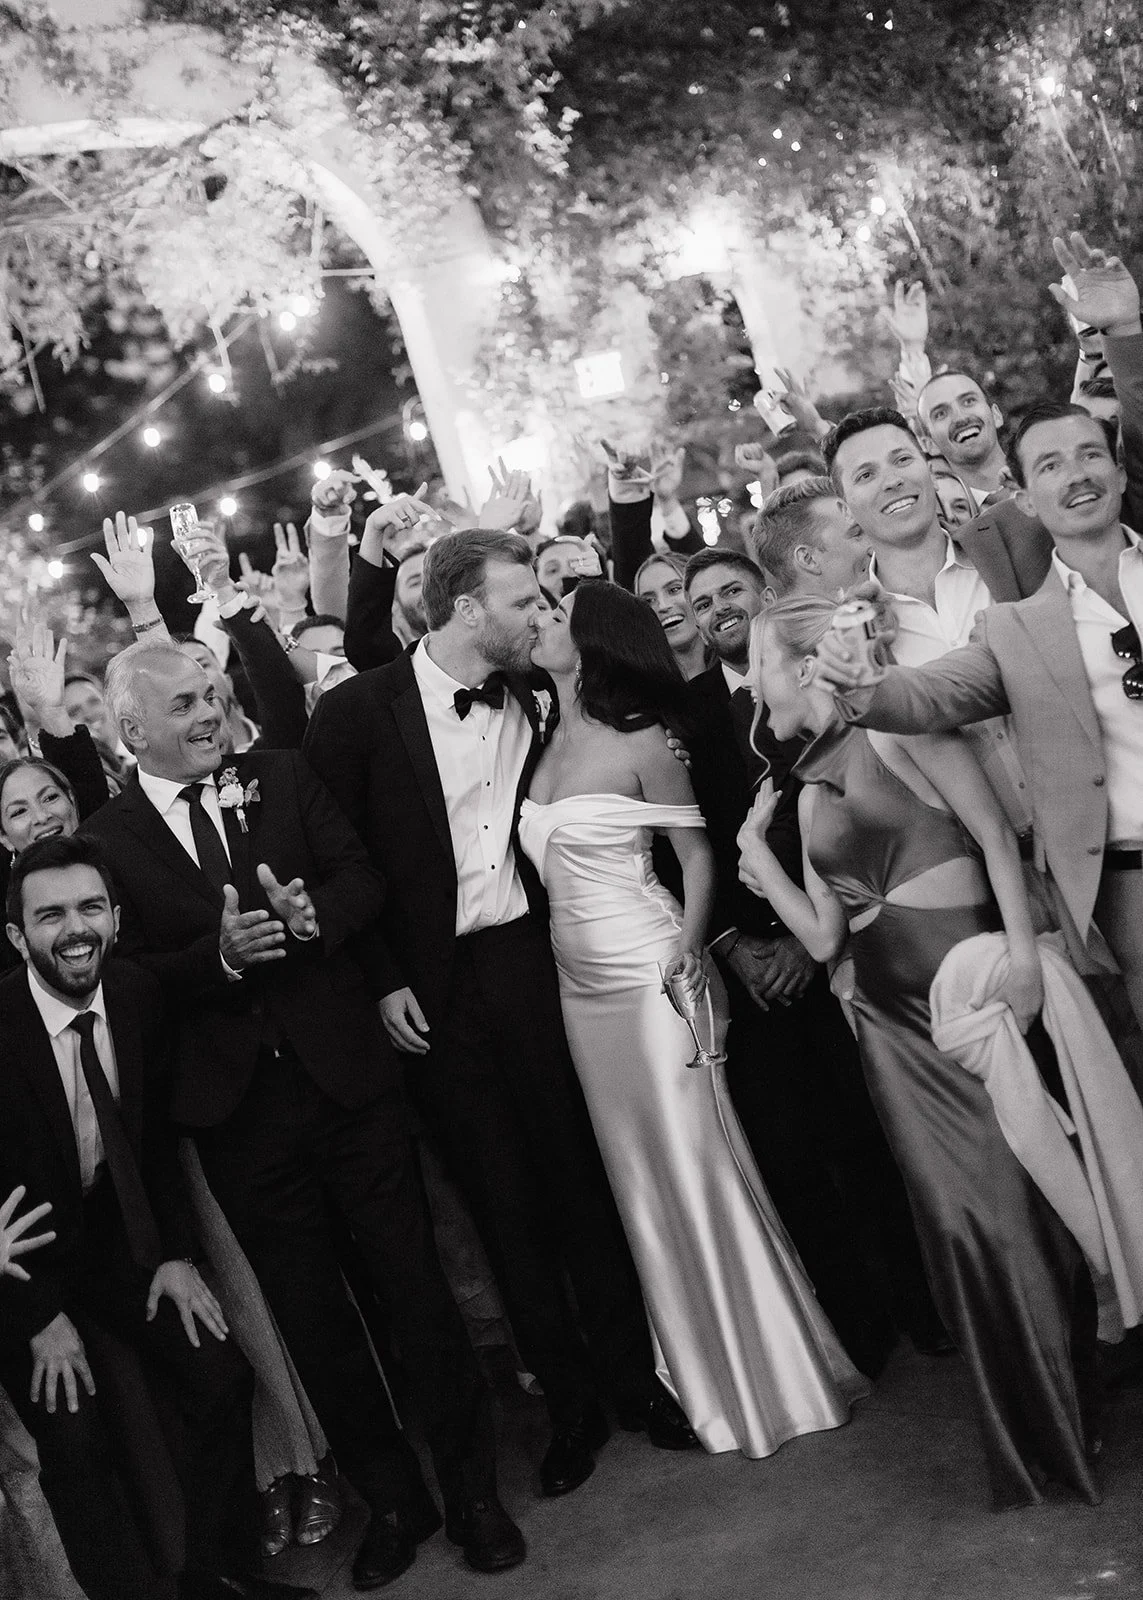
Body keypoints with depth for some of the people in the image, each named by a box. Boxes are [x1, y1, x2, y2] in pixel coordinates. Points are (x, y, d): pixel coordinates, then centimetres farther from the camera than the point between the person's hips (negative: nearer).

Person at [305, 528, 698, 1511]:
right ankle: (569, 1403, 22)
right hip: (433, 990, -2)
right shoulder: (358, 712, -9)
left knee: (582, 1171, 8)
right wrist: (383, 980, -7)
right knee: (503, 1199, 8)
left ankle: (634, 1374, 24)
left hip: (533, 961, 2)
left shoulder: (538, 702, 1)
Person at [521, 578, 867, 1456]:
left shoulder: (639, 741, -11)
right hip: (582, 983, 7)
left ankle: (777, 1374, 17)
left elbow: (699, 854, -7)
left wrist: (687, 955, -16)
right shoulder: (549, 741, 6)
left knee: (696, 1170, 0)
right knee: (642, 1179, 14)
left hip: (647, 978, -7)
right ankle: (706, 1375, 29)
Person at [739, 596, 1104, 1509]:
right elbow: (824, 935, 11)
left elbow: (995, 833, -10)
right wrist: (753, 844, 10)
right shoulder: (811, 790, 15)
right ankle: (1025, 1437, 23)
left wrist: (1023, 952, -19)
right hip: (890, 1013, 6)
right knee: (956, 1216, 7)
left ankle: (1069, 1426, 14)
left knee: (1014, 1201, -4)